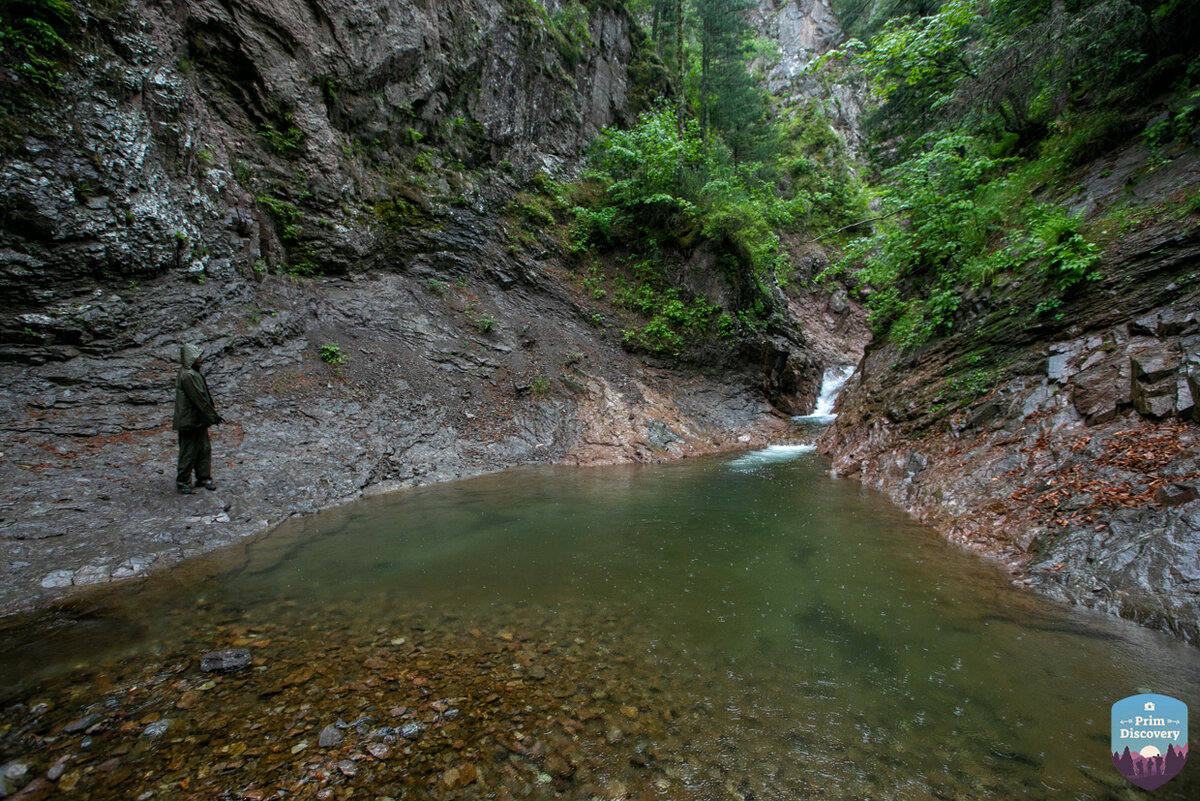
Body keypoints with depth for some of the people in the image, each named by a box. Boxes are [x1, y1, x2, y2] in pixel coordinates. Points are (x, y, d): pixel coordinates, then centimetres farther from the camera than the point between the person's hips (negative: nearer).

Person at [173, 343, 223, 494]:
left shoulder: (193, 373, 12)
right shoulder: (187, 375, -19)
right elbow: (199, 398, -20)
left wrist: (212, 413, 14)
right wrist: (213, 416, -16)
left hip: (199, 420, 9)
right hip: (190, 420, -9)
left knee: (204, 448, 14)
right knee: (189, 452, 1)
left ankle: (204, 477, 24)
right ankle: (182, 483, 13)